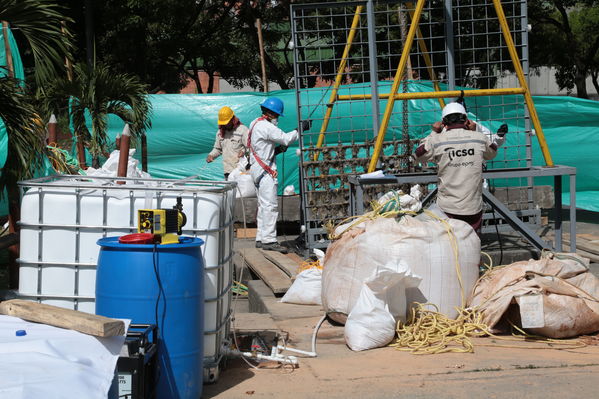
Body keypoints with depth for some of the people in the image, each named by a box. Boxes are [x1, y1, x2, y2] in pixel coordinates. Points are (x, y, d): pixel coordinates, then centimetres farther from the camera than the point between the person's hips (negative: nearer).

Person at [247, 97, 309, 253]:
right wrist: (300, 129, -8)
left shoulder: (255, 124, 17)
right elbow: (286, 138, -18)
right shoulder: (265, 126, -15)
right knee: (270, 205, -13)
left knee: (263, 205, 13)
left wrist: (277, 149, 7)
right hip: (265, 170, -11)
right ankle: (269, 240, -17)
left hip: (257, 169, 11)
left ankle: (261, 239, 16)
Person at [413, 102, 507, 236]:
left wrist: (433, 133, 13)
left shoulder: (437, 141, -5)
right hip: (473, 207, 1)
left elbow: (418, 156, 11)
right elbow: (491, 154, 19)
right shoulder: (479, 138, 0)